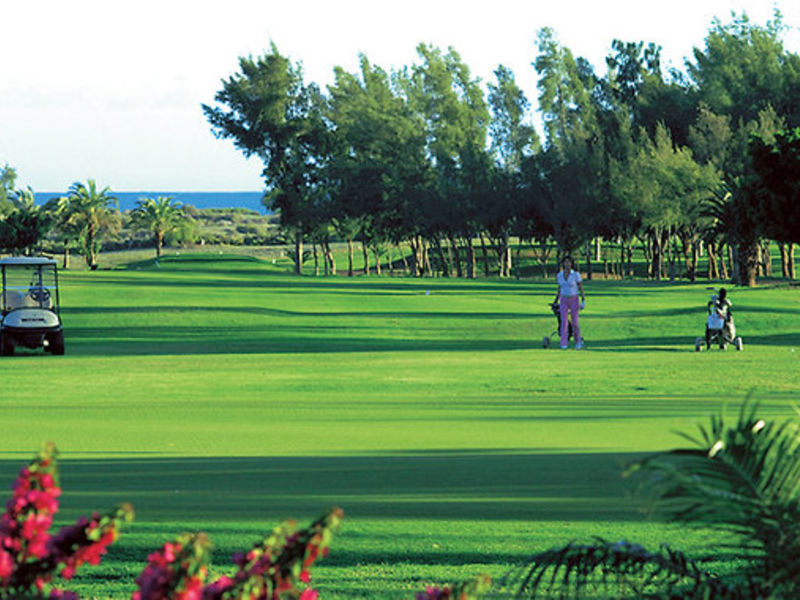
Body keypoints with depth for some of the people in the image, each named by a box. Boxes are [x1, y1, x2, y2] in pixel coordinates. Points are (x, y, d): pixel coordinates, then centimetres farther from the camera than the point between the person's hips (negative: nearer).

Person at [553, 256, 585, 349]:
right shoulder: (559, 275, 1)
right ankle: (563, 345, -9)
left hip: (574, 300, -2)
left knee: (574, 322, 4)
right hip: (563, 301, 2)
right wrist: (555, 302, 17)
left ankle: (578, 342, 28)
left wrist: (583, 302, -12)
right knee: (564, 322, -11)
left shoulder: (576, 274, -10)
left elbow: (581, 288, -7)